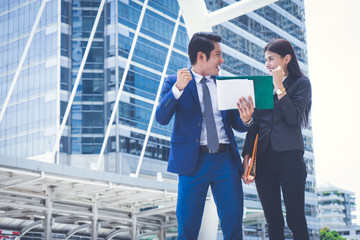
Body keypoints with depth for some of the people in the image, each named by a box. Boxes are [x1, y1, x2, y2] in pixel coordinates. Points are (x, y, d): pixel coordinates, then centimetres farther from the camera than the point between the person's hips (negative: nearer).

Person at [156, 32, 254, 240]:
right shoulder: (175, 82, 4)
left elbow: (236, 124, 15)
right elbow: (162, 118, -10)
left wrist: (246, 119, -9)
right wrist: (178, 88, -22)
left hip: (226, 159, 3)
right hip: (193, 160, -3)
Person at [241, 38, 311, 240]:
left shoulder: (301, 83, 3)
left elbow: (293, 118, -10)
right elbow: (255, 124, 11)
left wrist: (279, 86, -10)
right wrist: (247, 157, 3)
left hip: (289, 156, -4)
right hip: (264, 157, 4)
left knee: (295, 219, -4)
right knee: (273, 221, 6)